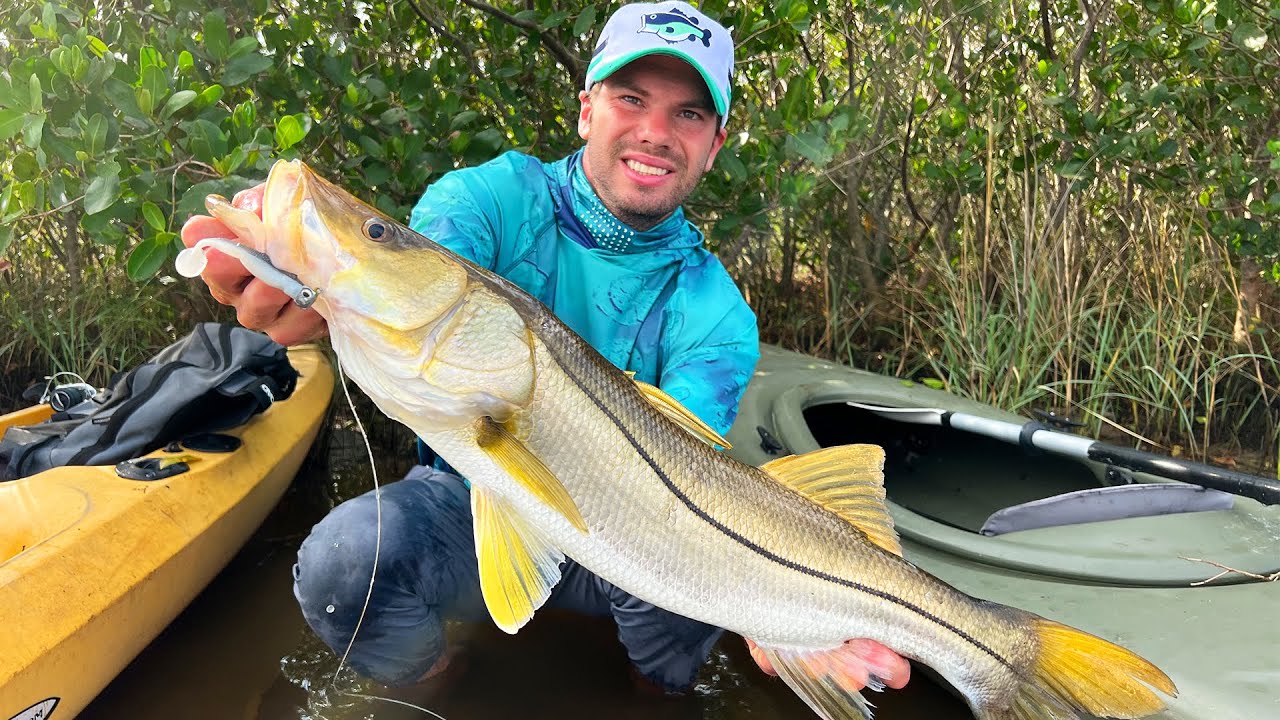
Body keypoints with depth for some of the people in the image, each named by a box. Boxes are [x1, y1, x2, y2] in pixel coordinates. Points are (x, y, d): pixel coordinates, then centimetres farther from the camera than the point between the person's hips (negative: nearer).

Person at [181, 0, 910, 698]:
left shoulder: (713, 312, -9)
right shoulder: (493, 198, -11)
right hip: (467, 507, 0)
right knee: (343, 556, -29)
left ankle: (661, 696, 7)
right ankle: (433, 683, 6)